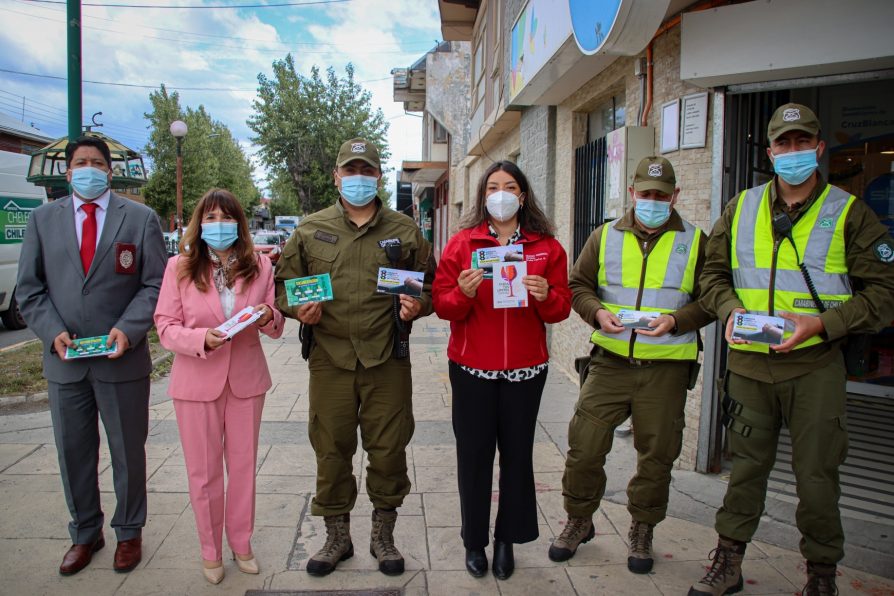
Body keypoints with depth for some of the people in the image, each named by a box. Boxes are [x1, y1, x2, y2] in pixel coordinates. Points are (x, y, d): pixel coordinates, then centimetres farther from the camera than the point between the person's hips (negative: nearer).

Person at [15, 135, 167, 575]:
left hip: (123, 358, -2)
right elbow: (28, 288, 6)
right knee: (73, 452, 14)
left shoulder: (141, 219, 1)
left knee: (128, 451, 10)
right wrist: (52, 332, -9)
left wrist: (128, 329, -16)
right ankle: (85, 533, 33)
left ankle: (129, 533, 28)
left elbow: (156, 284, -3)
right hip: (64, 359, 3)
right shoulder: (42, 219, 8)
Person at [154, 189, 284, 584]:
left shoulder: (260, 266, 0)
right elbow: (166, 327, -6)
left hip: (246, 380, 2)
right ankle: (210, 551, 29)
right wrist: (203, 338, -24)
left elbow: (276, 328, 4)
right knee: (203, 473, 10)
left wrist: (268, 317, -19)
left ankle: (241, 543, 32)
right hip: (196, 382, -1)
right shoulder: (179, 267, -4)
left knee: (243, 467, 13)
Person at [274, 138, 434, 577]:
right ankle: (337, 537, 29)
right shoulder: (310, 230, 8)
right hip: (329, 358, 1)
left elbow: (430, 284, 12)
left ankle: (383, 535, 29)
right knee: (331, 451, 9)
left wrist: (417, 305, -9)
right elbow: (284, 284, 12)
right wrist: (299, 309, -8)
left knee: (388, 450, 7)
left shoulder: (404, 230, 8)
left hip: (387, 359, 0)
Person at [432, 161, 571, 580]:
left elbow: (562, 308, 3)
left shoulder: (547, 246, 6)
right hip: (472, 367, -1)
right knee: (474, 454, 6)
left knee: (517, 453, 8)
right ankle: (474, 541, 23)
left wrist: (546, 296, -18)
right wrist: (463, 293, -21)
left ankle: (507, 540, 25)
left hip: (525, 368, 1)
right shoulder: (462, 243, 3)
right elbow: (441, 304, -1)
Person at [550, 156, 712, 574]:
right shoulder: (605, 237, 8)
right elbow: (578, 285, 9)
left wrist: (675, 320, -15)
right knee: (584, 445, 2)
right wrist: (598, 313, -10)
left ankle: (642, 530, 31)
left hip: (666, 367, -1)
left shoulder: (695, 241, 4)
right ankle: (579, 520, 25)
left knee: (657, 454, 9)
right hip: (610, 362, 1)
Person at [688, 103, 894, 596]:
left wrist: (822, 323, -16)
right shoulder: (740, 209, 8)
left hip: (814, 366, -2)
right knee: (745, 466, 12)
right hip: (748, 361, 2)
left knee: (816, 473, 7)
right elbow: (713, 274, 12)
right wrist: (731, 310, -7)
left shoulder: (849, 213, 0)